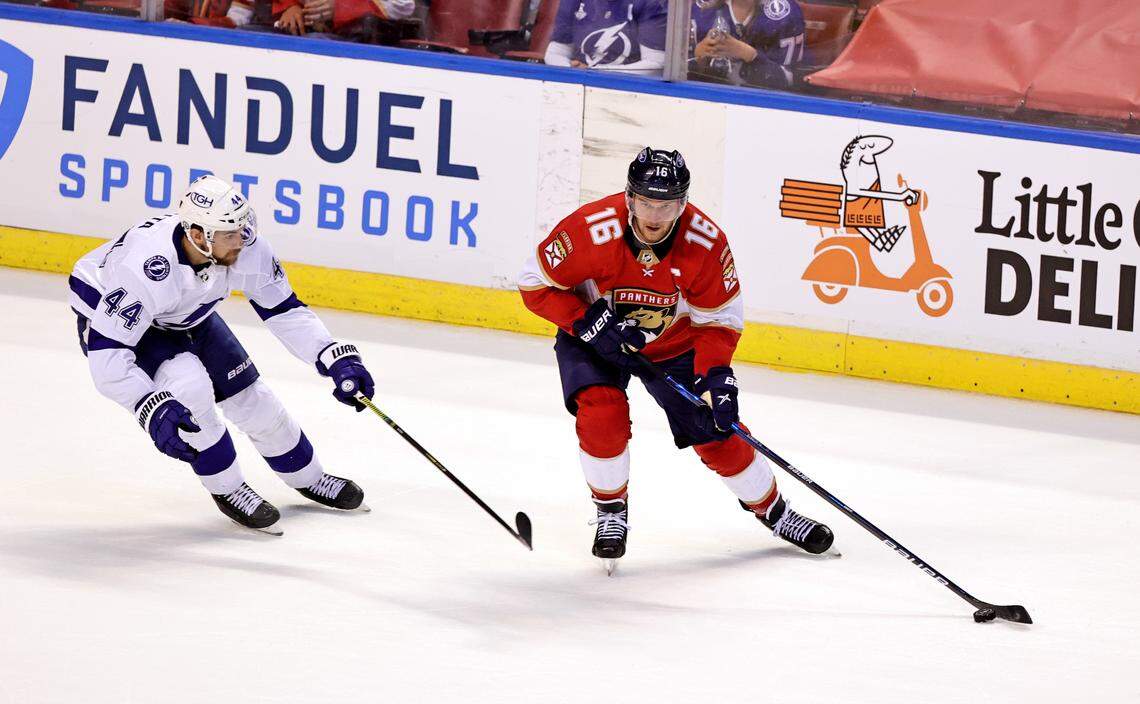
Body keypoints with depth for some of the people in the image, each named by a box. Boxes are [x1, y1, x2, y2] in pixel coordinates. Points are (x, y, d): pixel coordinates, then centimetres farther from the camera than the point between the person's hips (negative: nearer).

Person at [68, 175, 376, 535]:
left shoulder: (244, 248, -26)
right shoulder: (146, 267, -44)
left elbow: (284, 310, -11)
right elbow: (107, 353, -42)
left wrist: (337, 358, -21)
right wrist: (150, 408, -49)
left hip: (186, 316, 6)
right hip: (107, 313, -6)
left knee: (247, 393, 6)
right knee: (189, 386, -27)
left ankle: (307, 477, 32)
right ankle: (227, 489, -4)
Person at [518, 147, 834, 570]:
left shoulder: (706, 243, -25)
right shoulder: (592, 231, -33)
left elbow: (720, 319, -13)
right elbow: (536, 285, -20)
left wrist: (716, 376, -27)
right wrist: (590, 323, -29)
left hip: (674, 344, 2)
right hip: (594, 340, -1)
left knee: (716, 434, 0)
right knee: (603, 414, -25)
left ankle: (772, 510, 26)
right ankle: (611, 512, 1)